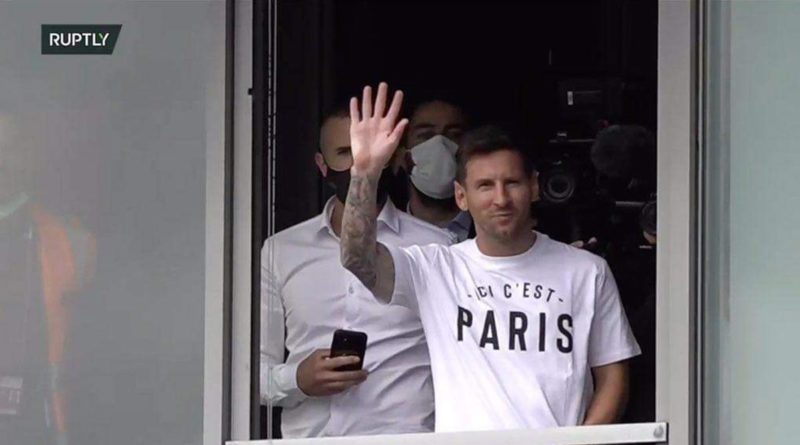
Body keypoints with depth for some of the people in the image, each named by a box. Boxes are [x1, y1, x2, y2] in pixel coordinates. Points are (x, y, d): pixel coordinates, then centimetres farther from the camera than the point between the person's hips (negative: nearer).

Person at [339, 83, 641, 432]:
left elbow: (611, 376, 11)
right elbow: (359, 260, -9)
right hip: (462, 436, 0)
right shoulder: (436, 271, 7)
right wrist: (365, 172, -20)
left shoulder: (586, 272, 10)